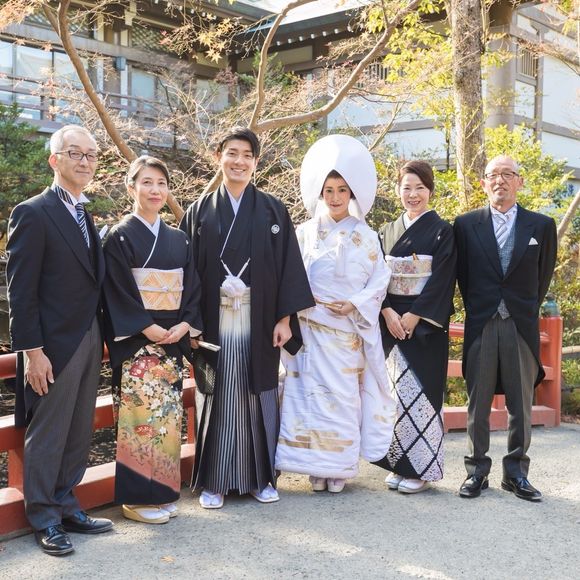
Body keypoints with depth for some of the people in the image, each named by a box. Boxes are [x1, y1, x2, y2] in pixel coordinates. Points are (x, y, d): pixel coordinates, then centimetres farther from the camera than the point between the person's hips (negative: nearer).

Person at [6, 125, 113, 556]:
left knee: (79, 435, 14)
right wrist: (31, 351, -17)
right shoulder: (33, 213, -10)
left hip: (90, 342, 8)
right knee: (47, 435, 4)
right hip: (54, 343, -7)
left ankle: (66, 507, 28)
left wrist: (102, 339, 10)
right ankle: (44, 519, 18)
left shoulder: (86, 216, 13)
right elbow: (21, 291, -14)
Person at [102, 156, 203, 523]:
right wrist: (148, 329, -16)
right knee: (140, 414, -4)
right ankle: (137, 498, 8)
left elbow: (192, 288, 10)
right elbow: (118, 292, -10)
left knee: (169, 414, 9)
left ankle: (165, 492, 20)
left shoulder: (179, 240, 12)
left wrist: (185, 325, -6)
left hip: (173, 340, 5)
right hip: (136, 342, -5)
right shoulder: (120, 237, -3)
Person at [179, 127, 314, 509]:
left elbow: (289, 265, 2)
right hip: (215, 323, 0)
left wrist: (285, 318, -4)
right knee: (217, 398, 5)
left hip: (259, 323, 0)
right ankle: (214, 480, 16)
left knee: (258, 397, 8)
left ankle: (261, 476, 21)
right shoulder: (200, 212, 6)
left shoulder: (273, 211, 6)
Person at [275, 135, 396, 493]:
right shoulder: (304, 233, 7)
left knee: (344, 393, 0)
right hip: (311, 327, 1)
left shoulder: (364, 236, 5)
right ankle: (316, 466, 9)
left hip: (348, 329, -1)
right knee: (312, 391, -1)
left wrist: (355, 305, -11)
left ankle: (339, 468, 11)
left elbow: (380, 280, 2)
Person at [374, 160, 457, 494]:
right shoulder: (388, 232, 13)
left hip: (425, 324, -4)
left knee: (421, 389, -4)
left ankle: (422, 469, 6)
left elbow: (442, 279, -8)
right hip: (391, 321, 4)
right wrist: (388, 313, -9)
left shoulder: (442, 231, 0)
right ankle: (400, 464, 15)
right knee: (397, 389, 5)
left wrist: (413, 317, -14)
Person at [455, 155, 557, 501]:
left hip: (522, 326, 0)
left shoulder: (542, 225, 4)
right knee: (478, 404, 6)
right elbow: (462, 275, 10)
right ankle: (477, 471, 16)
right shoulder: (466, 225, 4)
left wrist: (527, 310, 12)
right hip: (481, 326, 0)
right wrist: (476, 308, 9)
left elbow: (544, 275, 11)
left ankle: (517, 473, 17)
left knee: (521, 405, 6)